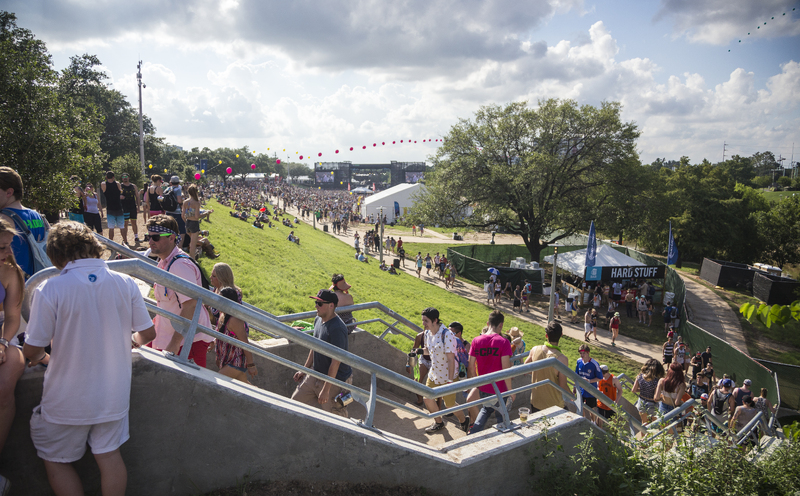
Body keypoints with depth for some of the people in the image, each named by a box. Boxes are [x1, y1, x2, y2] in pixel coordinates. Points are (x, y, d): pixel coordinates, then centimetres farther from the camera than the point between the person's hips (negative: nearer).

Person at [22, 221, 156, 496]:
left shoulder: (49, 290, -19)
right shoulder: (126, 283, -9)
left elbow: (31, 350, -13)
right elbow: (148, 333, -2)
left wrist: (40, 356, 11)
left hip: (67, 401, -3)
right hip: (113, 394, 3)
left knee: (57, 461, 18)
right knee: (109, 455, 17)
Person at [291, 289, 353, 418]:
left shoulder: (337, 328, -27)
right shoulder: (318, 320, 2)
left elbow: (335, 362, -26)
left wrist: (326, 390, -24)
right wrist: (304, 370, 19)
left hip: (335, 380, -9)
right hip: (316, 374, 9)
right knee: (296, 400, 14)